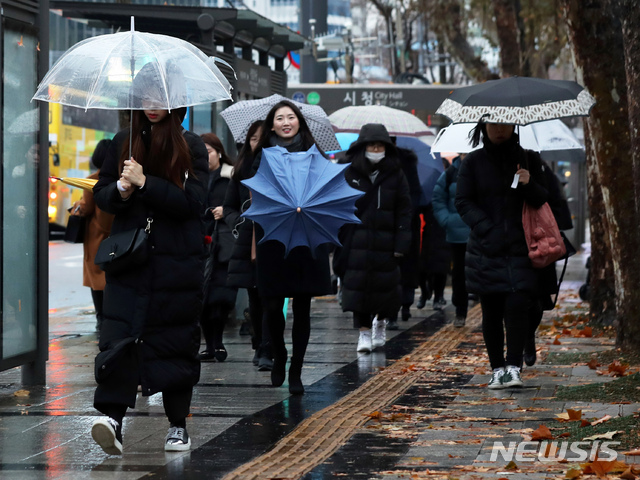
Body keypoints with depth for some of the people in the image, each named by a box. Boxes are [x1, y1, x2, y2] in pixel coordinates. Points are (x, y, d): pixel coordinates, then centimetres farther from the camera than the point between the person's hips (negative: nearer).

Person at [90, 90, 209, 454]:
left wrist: (145, 183, -17)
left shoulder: (191, 146, 2)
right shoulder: (124, 142, 11)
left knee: (177, 341, 3)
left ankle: (178, 424, 14)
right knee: (120, 334, -14)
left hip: (178, 262, -1)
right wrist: (121, 190, -11)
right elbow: (101, 194, 11)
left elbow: (193, 201, -9)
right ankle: (113, 416, -25)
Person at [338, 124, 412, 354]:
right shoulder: (350, 175, 5)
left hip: (385, 241, 0)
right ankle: (364, 330, 5)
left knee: (385, 283, 2)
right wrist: (339, 240, -2)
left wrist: (401, 243, -4)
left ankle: (380, 321, 29)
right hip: (357, 240, 0)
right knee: (358, 283, -4)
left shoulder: (395, 175, 5)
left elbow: (404, 211, 4)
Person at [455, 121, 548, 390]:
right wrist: (487, 230, -12)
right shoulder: (473, 162, 6)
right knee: (491, 311, 3)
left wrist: (529, 185, -14)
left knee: (518, 303, -16)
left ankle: (513, 367, -12)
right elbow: (463, 202, 1)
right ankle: (497, 368, 13)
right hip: (487, 249, 1)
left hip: (521, 248, 0)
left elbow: (543, 201, 8)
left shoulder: (528, 159, 9)